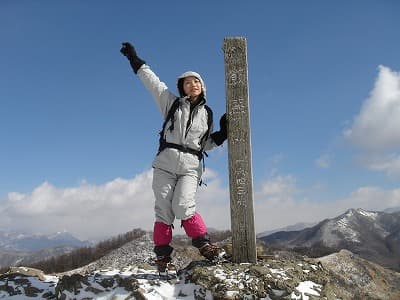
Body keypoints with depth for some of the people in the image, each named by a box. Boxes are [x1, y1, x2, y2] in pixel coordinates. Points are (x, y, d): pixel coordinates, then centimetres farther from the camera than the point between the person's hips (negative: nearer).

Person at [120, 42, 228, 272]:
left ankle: (203, 244, -5)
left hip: (191, 167, 0)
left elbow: (207, 144, 19)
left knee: (183, 206, -20)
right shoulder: (172, 102, 10)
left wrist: (221, 134, 4)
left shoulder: (207, 114, 16)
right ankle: (163, 254, 6)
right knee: (164, 209, -4)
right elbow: (152, 81, 10)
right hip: (166, 163, 0)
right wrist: (136, 61, 11)